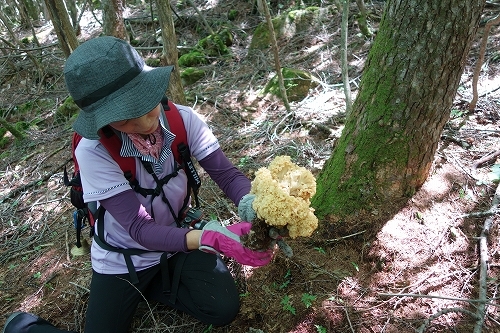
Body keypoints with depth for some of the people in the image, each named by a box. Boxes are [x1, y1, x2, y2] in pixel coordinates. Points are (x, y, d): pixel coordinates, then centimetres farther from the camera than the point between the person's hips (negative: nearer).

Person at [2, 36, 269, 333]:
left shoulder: (182, 120, -20)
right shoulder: (94, 152, -29)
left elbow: (227, 173, -20)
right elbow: (140, 230, -33)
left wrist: (252, 206, -43)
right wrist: (211, 238, -47)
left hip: (178, 238, 3)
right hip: (124, 258, -2)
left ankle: (154, 284, 16)